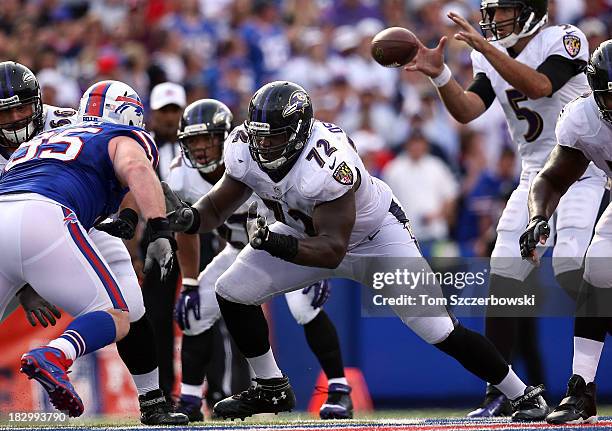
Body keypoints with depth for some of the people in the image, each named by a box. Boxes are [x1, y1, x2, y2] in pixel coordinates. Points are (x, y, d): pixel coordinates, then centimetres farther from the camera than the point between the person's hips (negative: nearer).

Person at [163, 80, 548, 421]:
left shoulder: (328, 162, -39)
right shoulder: (245, 152, -20)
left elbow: (332, 250, -38)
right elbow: (216, 209, -9)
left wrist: (277, 244, -52)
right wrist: (187, 218, -32)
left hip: (376, 236, -6)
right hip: (307, 231, 6)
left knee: (439, 329, -13)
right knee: (232, 293, -6)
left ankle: (524, 395, 3)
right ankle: (271, 390, 13)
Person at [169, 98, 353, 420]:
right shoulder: (182, 177, -19)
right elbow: (187, 231, 0)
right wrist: (189, 284, 1)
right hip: (241, 249, 5)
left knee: (305, 307, -27)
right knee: (195, 312, -8)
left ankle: (339, 390, -13)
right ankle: (189, 402, 5)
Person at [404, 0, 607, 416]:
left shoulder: (564, 41, -11)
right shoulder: (492, 57, 8)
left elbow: (538, 86, -29)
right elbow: (467, 111, -5)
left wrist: (484, 47, -34)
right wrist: (440, 74, -21)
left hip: (583, 173, -6)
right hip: (534, 176, 7)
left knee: (570, 267, -24)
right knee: (503, 277, -3)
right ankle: (499, 393, 3)